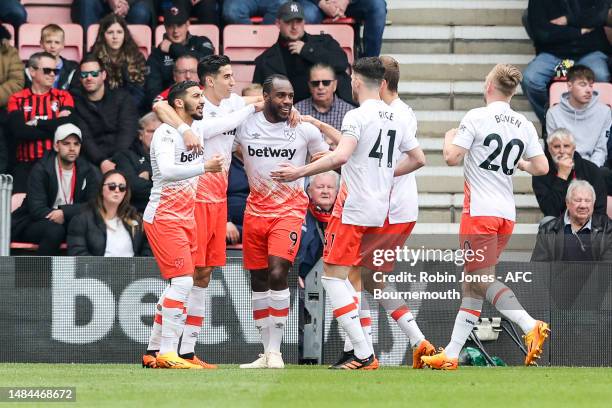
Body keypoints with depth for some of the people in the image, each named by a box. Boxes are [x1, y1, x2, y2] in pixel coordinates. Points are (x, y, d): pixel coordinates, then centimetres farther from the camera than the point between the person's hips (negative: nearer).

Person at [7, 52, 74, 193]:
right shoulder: (17, 99, 7)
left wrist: (36, 124, -5)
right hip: (25, 165, 0)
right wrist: (53, 126, -8)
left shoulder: (63, 97, 11)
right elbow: (18, 131, -10)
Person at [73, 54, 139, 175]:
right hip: (94, 161, 0)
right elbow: (85, 140, -2)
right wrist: (102, 162, -20)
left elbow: (126, 132, -2)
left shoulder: (122, 97, 10)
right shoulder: (77, 105, 10)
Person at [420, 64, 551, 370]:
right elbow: (542, 167, 4)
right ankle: (451, 354, 11)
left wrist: (449, 137, 8)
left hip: (480, 211, -7)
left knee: (482, 280, -7)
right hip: (507, 214, 7)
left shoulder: (476, 117, -9)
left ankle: (530, 326, -28)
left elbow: (452, 158, -13)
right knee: (472, 282, 10)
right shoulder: (524, 125, 7)